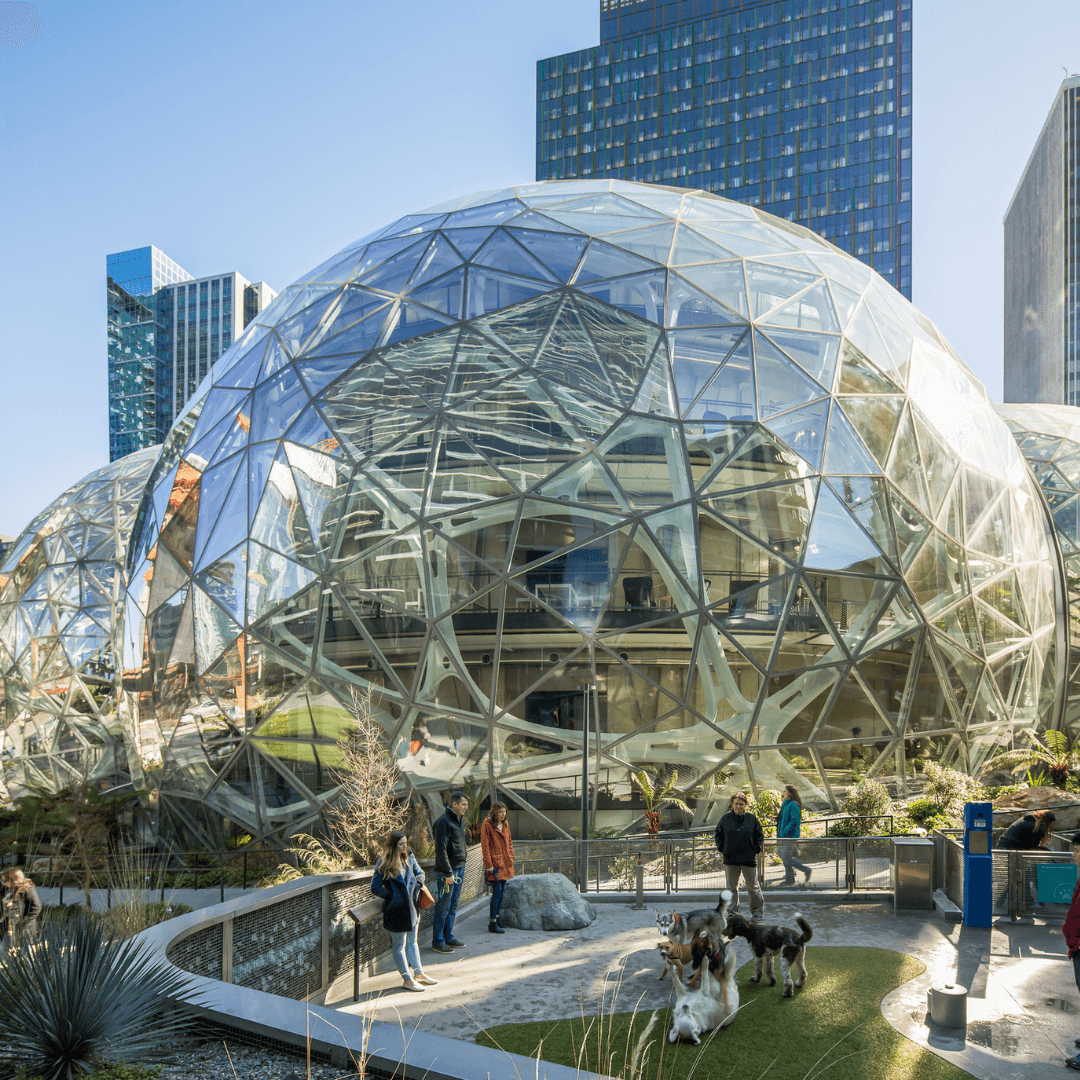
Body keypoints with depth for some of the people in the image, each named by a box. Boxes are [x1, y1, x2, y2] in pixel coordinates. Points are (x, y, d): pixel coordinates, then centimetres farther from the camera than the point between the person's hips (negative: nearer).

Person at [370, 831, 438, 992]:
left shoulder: (409, 857, 3)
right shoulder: (383, 865, -16)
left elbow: (419, 872, 17)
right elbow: (375, 888, -13)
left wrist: (418, 884, -3)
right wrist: (393, 896, -17)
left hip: (411, 906, 7)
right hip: (396, 910, -7)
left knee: (412, 942, 20)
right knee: (400, 945, 7)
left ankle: (419, 974, 31)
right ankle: (408, 980, 15)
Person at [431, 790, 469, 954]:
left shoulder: (460, 820, 13)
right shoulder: (444, 822, -16)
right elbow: (441, 850, -19)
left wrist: (461, 870, 18)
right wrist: (448, 873, -20)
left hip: (459, 868, 9)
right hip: (447, 871, -9)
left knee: (453, 907, 15)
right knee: (443, 908, -2)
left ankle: (449, 938, 24)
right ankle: (438, 942, 6)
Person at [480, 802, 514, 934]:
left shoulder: (505, 824, 11)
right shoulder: (487, 825, -11)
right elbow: (485, 846, -12)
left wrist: (511, 858, 12)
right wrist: (489, 865, -14)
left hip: (505, 864, 7)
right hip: (494, 863, -7)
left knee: (501, 892, 12)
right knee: (497, 892, -8)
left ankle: (496, 917, 24)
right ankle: (493, 924, -3)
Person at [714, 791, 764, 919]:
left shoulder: (751, 818, 0)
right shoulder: (725, 818, 3)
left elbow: (759, 835, 8)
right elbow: (718, 834, 13)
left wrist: (757, 849, 0)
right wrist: (721, 848, 3)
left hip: (749, 858, -1)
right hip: (730, 859, 1)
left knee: (753, 886, 6)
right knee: (731, 887, 9)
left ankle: (757, 912, 21)